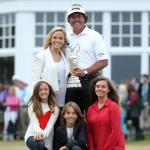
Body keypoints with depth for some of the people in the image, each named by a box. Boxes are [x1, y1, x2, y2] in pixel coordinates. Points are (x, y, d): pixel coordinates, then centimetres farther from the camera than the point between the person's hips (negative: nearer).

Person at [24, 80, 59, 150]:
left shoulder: (54, 107, 2)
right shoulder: (32, 105, 2)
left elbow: (50, 124, -11)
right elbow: (34, 122, -11)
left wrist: (44, 134, -33)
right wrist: (39, 132, -34)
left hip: (47, 139, 2)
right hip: (33, 135, -2)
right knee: (39, 144, -36)